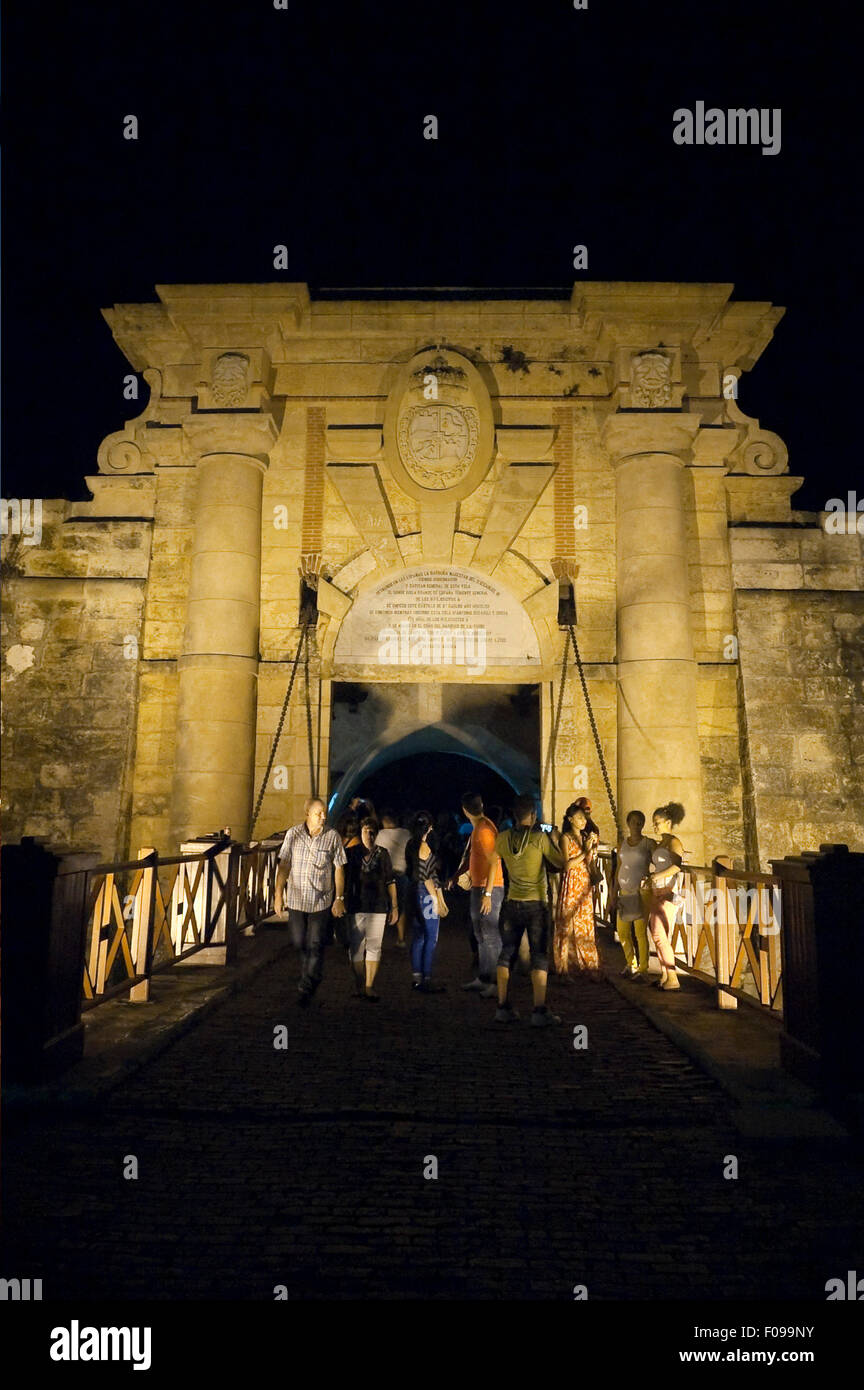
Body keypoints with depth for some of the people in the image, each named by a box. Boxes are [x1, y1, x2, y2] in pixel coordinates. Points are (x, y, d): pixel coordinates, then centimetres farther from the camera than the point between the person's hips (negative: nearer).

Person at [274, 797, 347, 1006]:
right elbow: (284, 865, 1)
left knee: (316, 946, -1)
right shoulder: (293, 834, -3)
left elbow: (339, 869, -1)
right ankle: (310, 973, 44)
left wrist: (339, 898, -3)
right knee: (300, 943, 14)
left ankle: (306, 990, 12)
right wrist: (278, 893, -2)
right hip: (296, 898, 2)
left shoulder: (332, 837, -6)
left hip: (321, 900, -2)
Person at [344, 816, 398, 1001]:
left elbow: (391, 882, 8)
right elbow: (344, 880, 7)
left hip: (378, 907, 1)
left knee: (374, 946, 1)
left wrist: (394, 906, 6)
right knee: (356, 946, 5)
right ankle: (359, 984, 17)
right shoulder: (351, 853, 3)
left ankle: (369, 986, 8)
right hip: (356, 907, -1)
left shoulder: (382, 854, 7)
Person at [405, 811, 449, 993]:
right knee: (431, 939, -2)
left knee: (418, 936, 14)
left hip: (414, 891, 9)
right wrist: (436, 898, -14)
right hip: (425, 893, -9)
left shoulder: (411, 844, 9)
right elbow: (425, 876, -20)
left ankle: (416, 978, 20)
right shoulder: (423, 846, -17)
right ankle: (426, 981, 2)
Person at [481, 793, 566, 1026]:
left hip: (512, 904, 4)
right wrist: (552, 841, 11)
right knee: (539, 957, 3)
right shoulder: (540, 837, -12)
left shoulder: (503, 837, 1)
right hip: (536, 905, -4)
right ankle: (539, 1011, 2)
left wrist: (488, 893, 27)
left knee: (507, 954, 12)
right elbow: (560, 863, -6)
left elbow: (493, 862, 14)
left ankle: (503, 1008, 16)